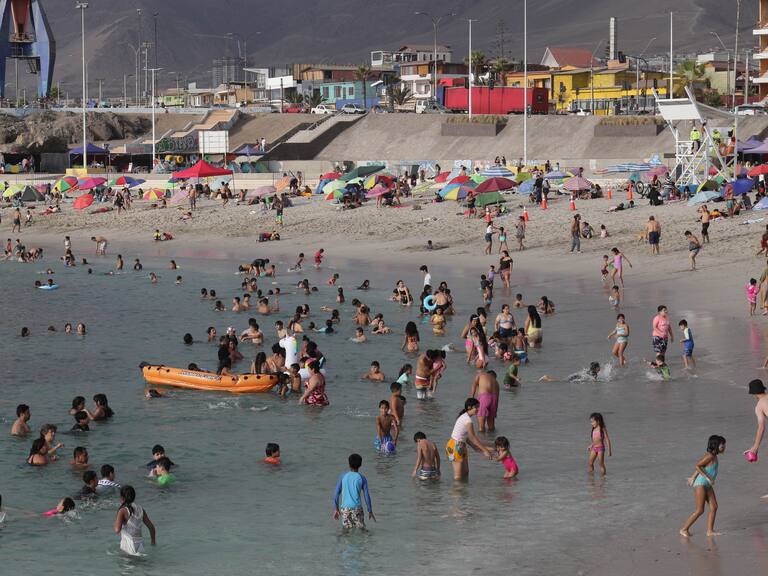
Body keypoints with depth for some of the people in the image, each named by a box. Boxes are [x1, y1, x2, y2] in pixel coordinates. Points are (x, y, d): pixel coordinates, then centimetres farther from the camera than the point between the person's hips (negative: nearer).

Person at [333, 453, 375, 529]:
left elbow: (336, 493, 6)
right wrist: (370, 511, 10)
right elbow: (366, 496, 1)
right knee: (361, 529, 2)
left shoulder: (343, 476, 6)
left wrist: (336, 509, 15)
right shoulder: (362, 478, 1)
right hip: (357, 508, -2)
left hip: (344, 508, 2)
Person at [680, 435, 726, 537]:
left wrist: (693, 478, 20)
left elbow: (700, 466, 16)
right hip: (700, 484, -9)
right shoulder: (709, 456, -17)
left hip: (707, 485, 9)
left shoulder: (714, 456, 10)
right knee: (700, 510, -7)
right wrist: (707, 477, -22)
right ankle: (684, 529, 2)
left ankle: (710, 530, 7)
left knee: (714, 507, 3)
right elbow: (697, 466, -22)